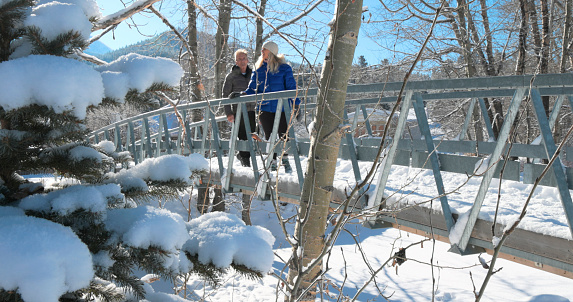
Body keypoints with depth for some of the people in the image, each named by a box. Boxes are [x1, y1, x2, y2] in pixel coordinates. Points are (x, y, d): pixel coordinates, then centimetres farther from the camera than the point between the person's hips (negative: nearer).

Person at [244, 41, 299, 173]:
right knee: (269, 137, 6)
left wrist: (296, 105, -6)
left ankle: (285, 160, 21)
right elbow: (252, 89, 9)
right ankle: (272, 162, 17)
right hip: (265, 108, 3)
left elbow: (291, 88, 1)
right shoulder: (259, 69, 10)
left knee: (283, 135, 1)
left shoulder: (284, 68, 0)